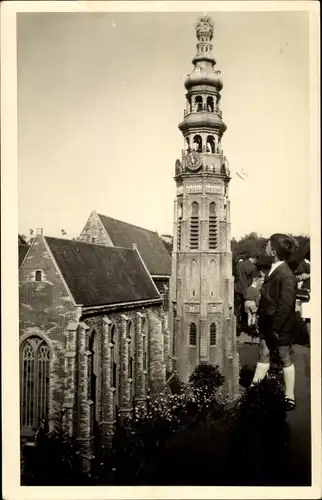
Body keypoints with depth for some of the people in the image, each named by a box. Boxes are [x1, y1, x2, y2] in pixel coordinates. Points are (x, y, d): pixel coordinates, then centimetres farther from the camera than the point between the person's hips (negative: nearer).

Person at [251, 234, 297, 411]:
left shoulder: (286, 275, -25)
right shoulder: (274, 269, 2)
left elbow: (286, 306, -24)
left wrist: (276, 328, -20)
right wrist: (262, 321, 13)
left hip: (280, 327, -8)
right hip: (268, 324, 8)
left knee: (285, 359, 7)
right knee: (264, 356, 17)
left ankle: (289, 398, 23)